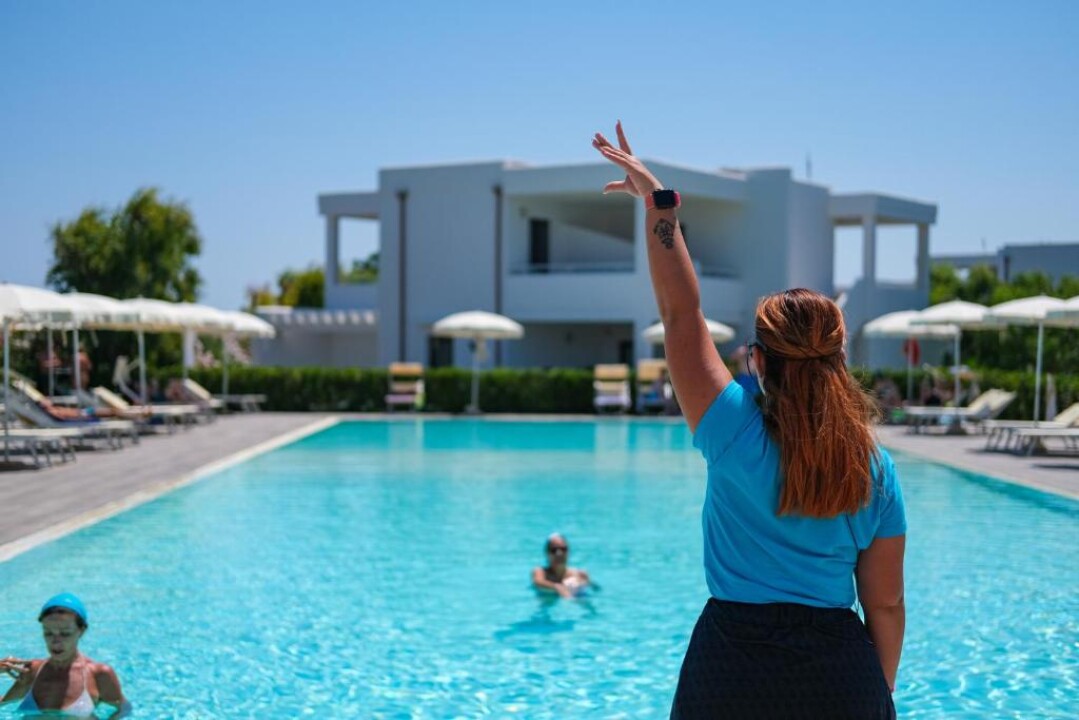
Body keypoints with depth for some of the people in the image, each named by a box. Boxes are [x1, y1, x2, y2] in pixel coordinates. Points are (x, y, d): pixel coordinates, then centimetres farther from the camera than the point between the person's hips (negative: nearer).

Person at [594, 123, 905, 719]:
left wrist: (659, 205, 0)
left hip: (733, 667, -2)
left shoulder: (737, 434, -10)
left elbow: (680, 312, -4)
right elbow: (885, 605, 3)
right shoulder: (875, 468, -2)